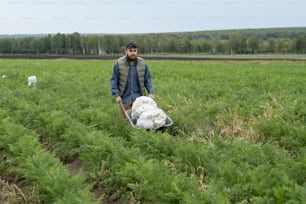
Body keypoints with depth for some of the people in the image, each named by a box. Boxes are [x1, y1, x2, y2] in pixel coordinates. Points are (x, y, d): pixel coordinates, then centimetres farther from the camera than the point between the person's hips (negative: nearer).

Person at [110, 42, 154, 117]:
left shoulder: (142, 63, 0)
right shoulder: (119, 63, -5)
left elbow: (147, 79, 7)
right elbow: (113, 80, -2)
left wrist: (150, 92, -3)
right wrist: (116, 95, -9)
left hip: (138, 97, 1)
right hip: (125, 97, -1)